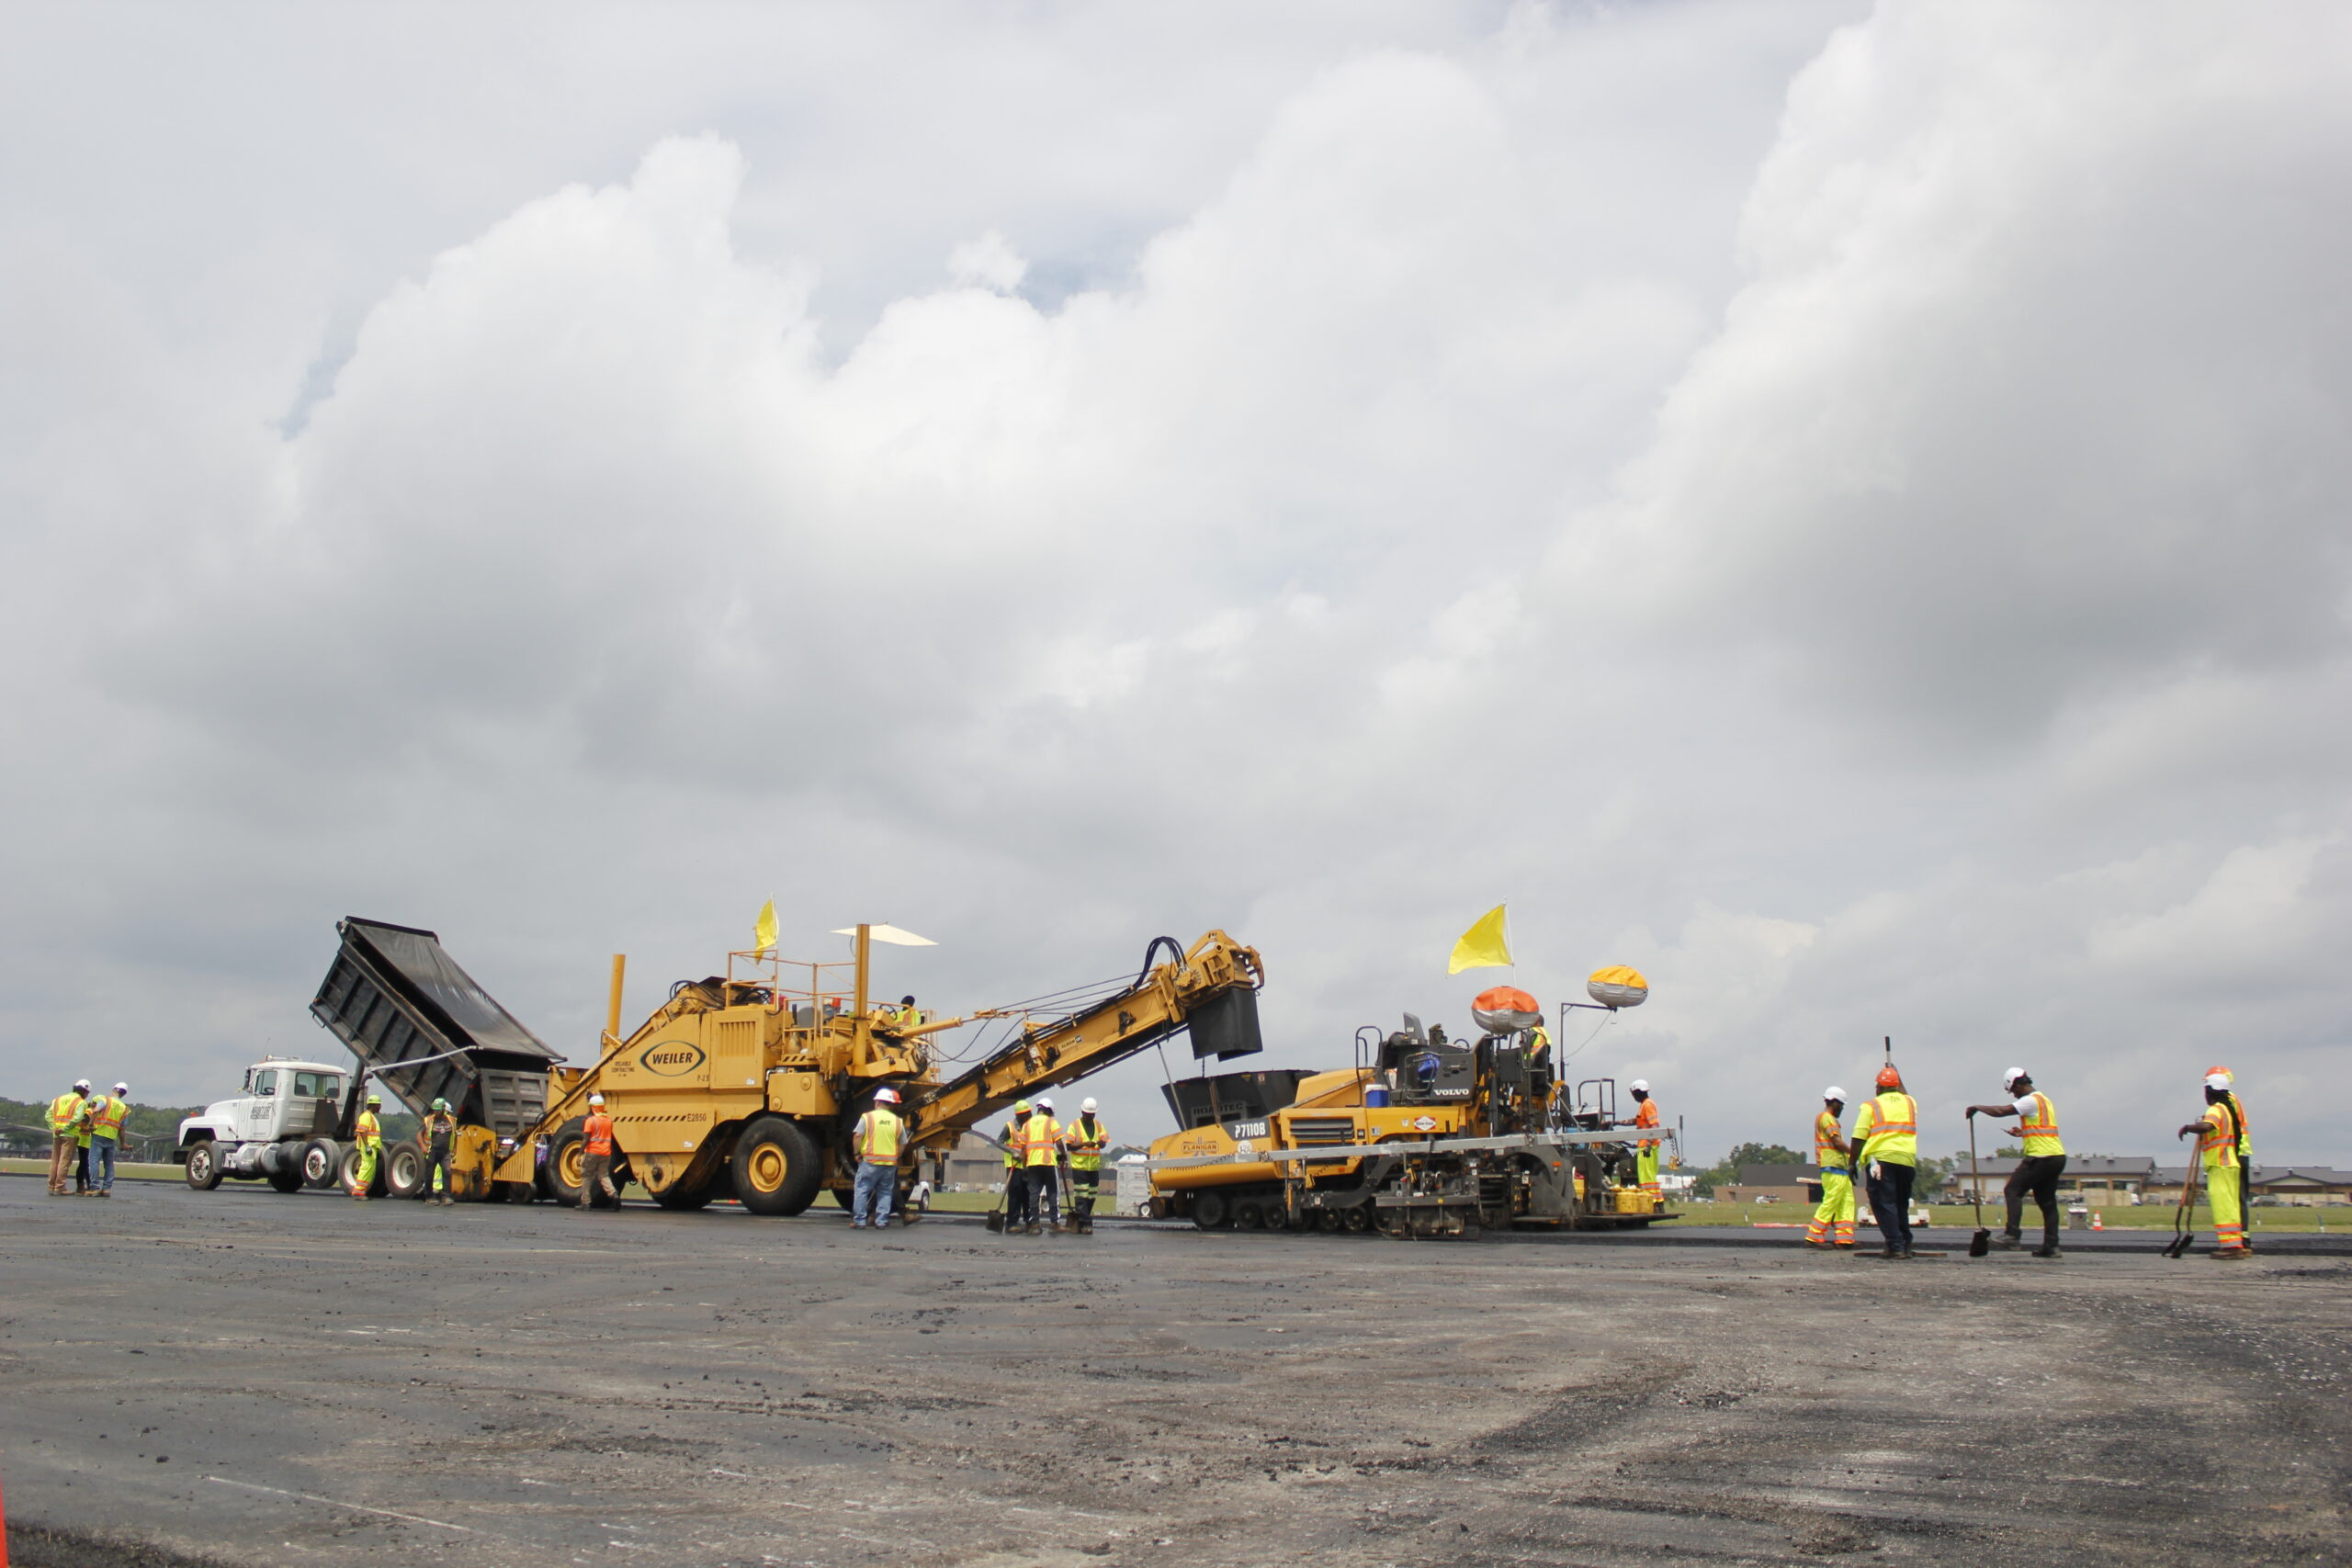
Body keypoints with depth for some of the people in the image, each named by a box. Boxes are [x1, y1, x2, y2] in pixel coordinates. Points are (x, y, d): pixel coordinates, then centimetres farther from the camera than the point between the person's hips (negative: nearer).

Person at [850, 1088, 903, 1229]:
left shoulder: (867, 1117, -2)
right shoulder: (897, 1121, 8)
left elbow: (857, 1136, -10)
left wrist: (857, 1153, 2)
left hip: (870, 1161, -3)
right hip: (890, 1163, 3)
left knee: (861, 1191, 5)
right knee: (885, 1193, 10)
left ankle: (859, 1221, 3)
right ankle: (882, 1221, 7)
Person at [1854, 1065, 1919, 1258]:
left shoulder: (1871, 1106, 2)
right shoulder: (1911, 1103, 13)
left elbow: (1858, 1138, -3)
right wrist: (1895, 1073, 48)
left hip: (1880, 1158, -4)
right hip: (1907, 1160, 4)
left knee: (1884, 1204, -3)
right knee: (1901, 1205, 18)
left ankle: (1896, 1246, -11)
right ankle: (1906, 1246, 19)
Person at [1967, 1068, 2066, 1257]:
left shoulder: (2031, 1101, -10)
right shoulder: (2044, 1100, 21)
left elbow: (2000, 1111, -16)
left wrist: (1977, 1107, -4)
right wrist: (2023, 1132, 27)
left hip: (2041, 1156, -10)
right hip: (2057, 1156, 10)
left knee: (2013, 1191, -8)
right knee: (2047, 1201, 10)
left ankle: (2012, 1233, -18)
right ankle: (2051, 1246, 7)